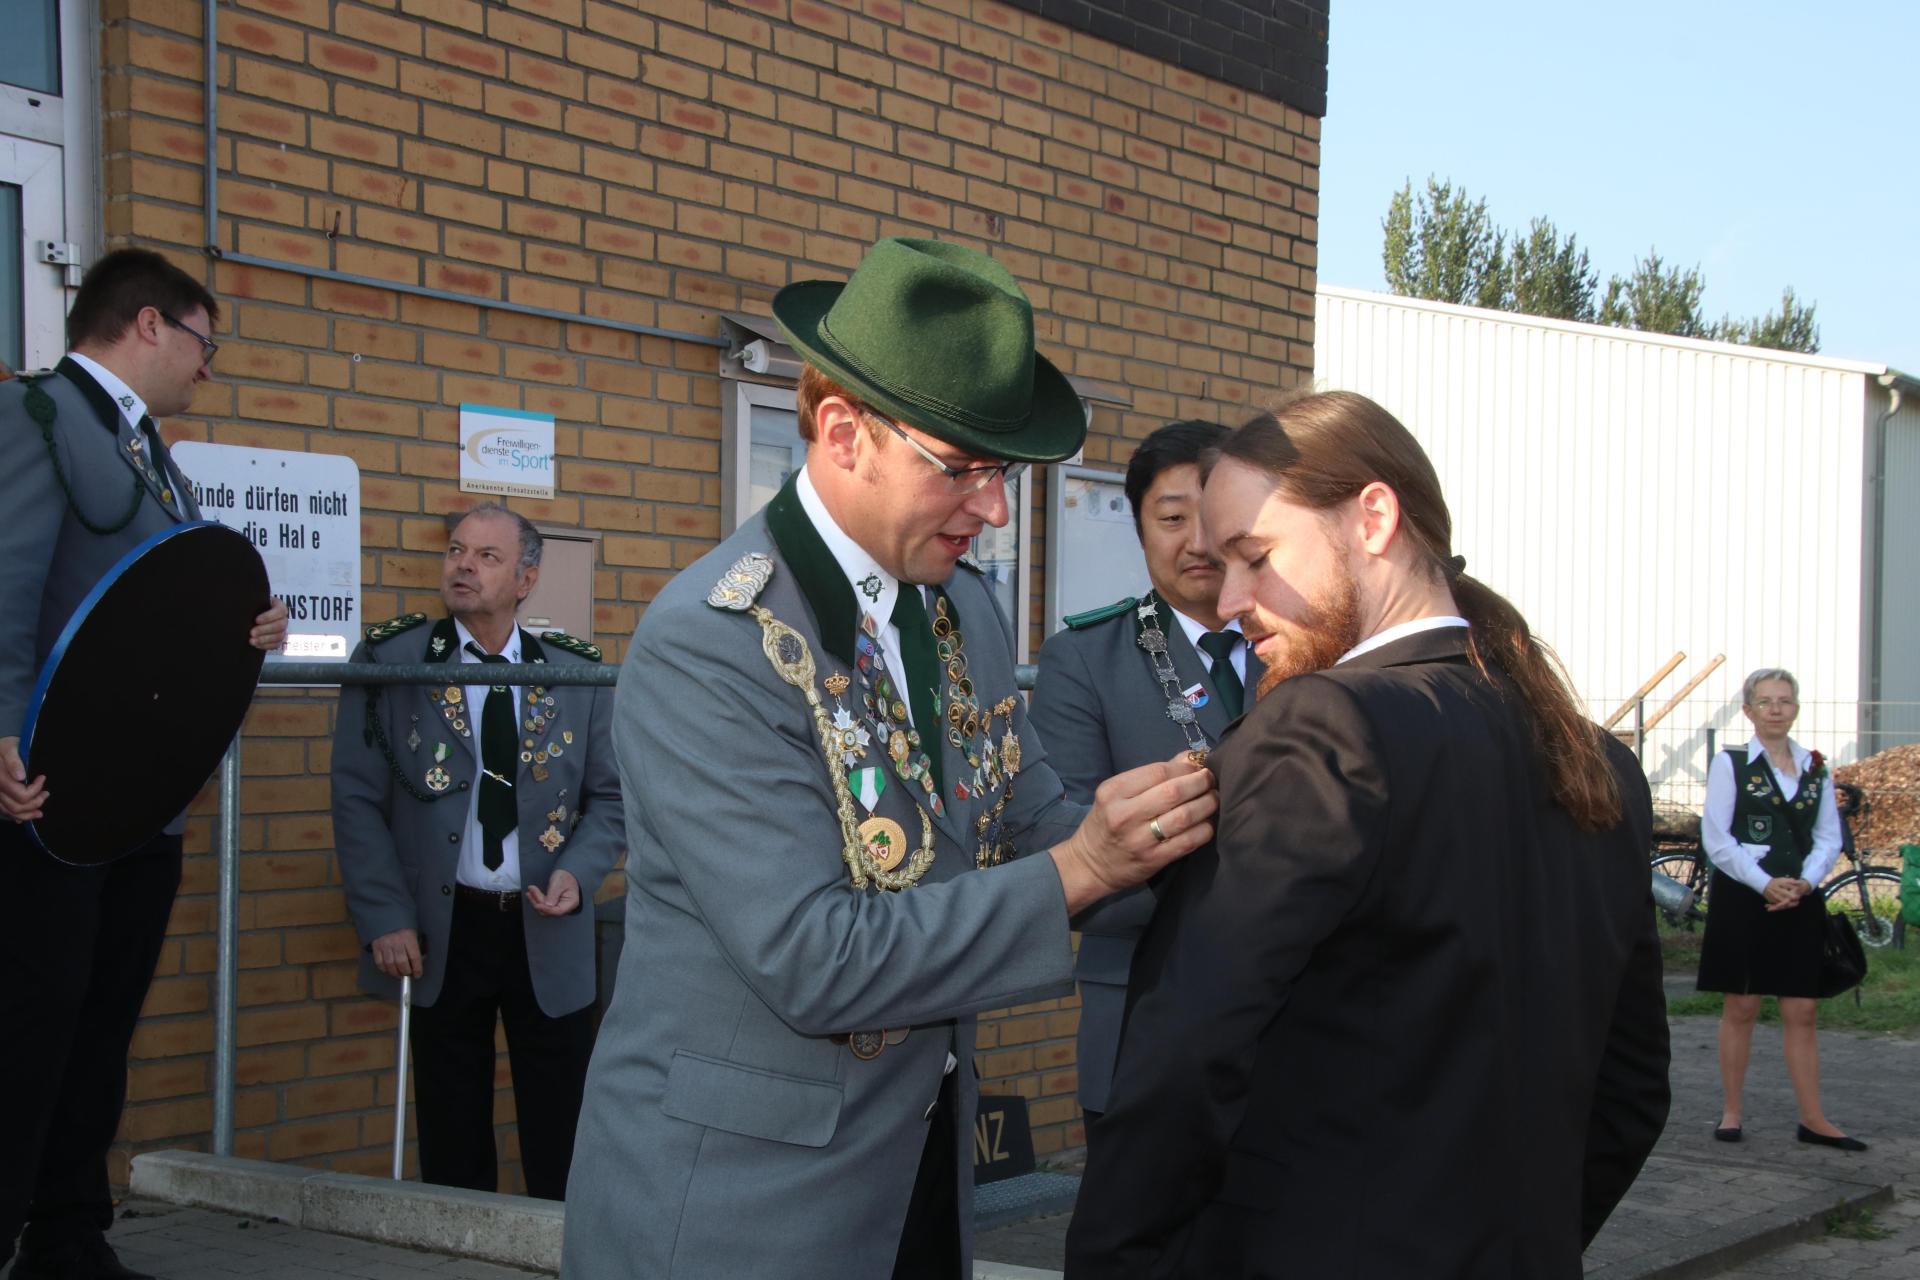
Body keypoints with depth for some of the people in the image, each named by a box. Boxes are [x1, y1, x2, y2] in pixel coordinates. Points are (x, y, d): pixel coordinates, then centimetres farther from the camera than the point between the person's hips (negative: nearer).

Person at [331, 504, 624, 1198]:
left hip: (549, 932, 1)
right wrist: (385, 918, -9)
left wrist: (577, 874, -10)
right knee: (454, 1139, 8)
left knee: (561, 1140, 5)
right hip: (441, 931, -1)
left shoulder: (576, 672, 3)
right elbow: (357, 799, -2)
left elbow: (609, 797, 8)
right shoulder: (389, 659, -1)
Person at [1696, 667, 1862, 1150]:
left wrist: (1805, 882, -10)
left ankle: (1812, 1118, 7)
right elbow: (1717, 840, -7)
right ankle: (1732, 1111, 12)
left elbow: (1829, 838, 7)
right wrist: (1765, 884, -15)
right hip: (1742, 898, -3)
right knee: (1741, 1008, 3)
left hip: (1800, 901, 3)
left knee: (1802, 1011, 3)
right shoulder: (1730, 764, -2)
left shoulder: (1815, 769, 10)